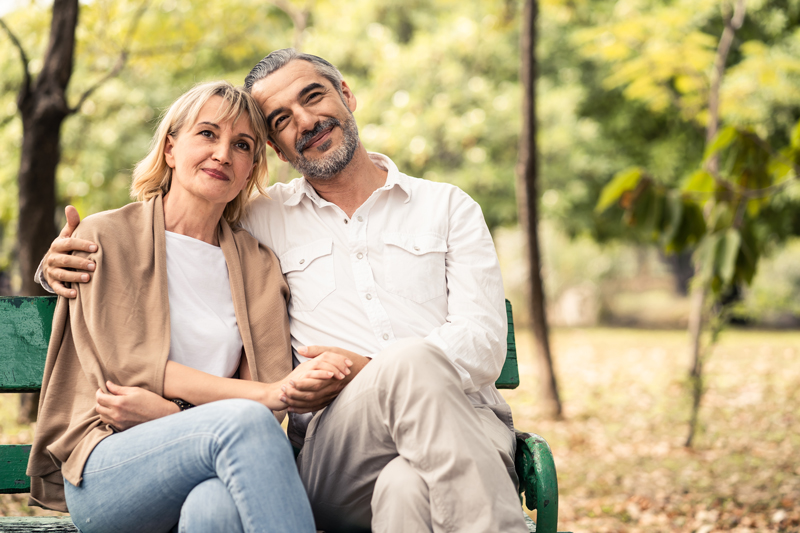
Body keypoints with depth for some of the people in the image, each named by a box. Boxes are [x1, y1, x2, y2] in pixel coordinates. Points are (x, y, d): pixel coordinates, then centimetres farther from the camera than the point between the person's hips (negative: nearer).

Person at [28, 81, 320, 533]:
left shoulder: (258, 266, 18)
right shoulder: (107, 237, 9)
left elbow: (274, 408, 8)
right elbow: (130, 368, -4)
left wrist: (164, 408, -11)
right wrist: (265, 394, -14)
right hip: (103, 470, -2)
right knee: (243, 421, -34)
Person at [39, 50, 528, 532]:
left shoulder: (448, 207, 17)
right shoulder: (264, 220, 20)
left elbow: (484, 343, 5)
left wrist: (367, 371, -11)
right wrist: (62, 262, 7)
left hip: (467, 424, 0)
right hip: (335, 451, 1)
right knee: (411, 359, -35)